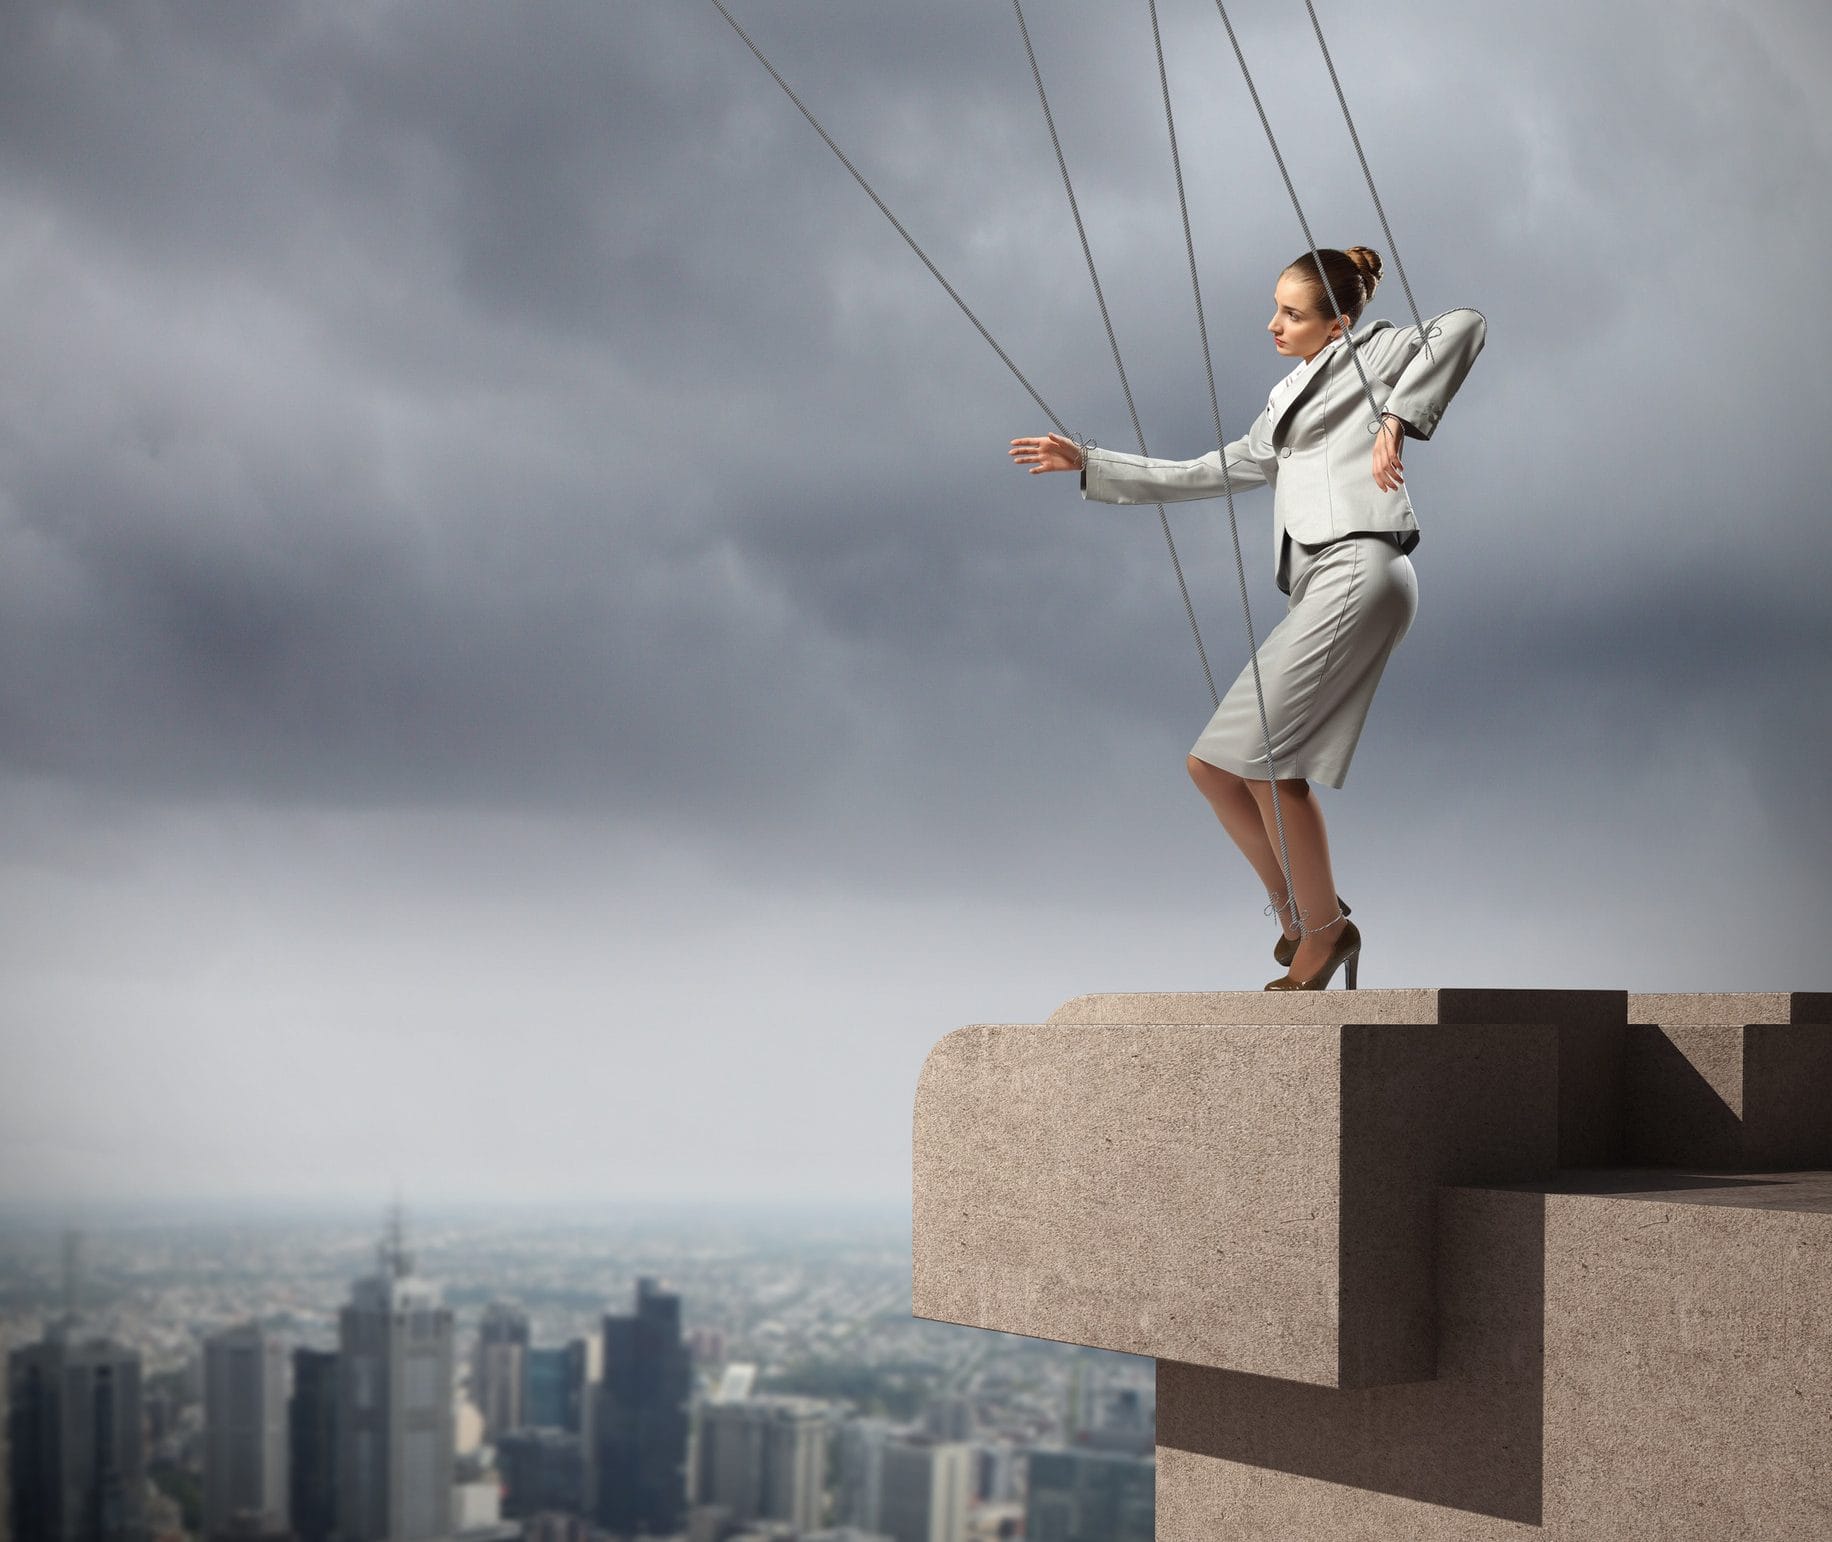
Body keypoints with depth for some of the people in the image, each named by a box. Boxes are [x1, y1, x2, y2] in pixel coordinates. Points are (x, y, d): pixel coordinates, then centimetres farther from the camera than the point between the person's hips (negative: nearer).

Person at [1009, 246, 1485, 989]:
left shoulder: (1369, 353, 9)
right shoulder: (1284, 406, 30)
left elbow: (1463, 325, -9)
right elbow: (1199, 476, 34)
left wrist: (1398, 417, -18)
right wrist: (1088, 463, 30)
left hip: (1358, 569, -9)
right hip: (1319, 593, 9)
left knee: (1263, 752, -16)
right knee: (1212, 765, 2)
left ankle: (1324, 928, -5)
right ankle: (1298, 911, 12)